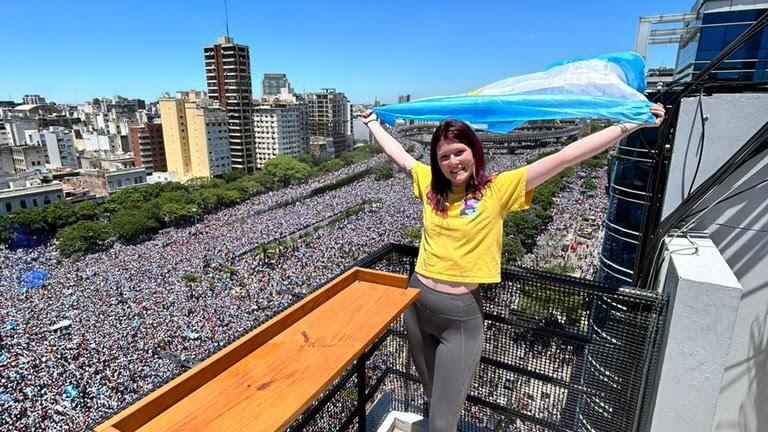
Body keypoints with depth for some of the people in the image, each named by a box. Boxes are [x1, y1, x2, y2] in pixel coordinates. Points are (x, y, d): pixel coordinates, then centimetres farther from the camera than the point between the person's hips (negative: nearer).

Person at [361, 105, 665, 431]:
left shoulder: (497, 188, -9)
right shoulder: (429, 183, 2)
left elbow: (565, 157, -11)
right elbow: (396, 153, 16)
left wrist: (628, 125, -10)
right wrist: (373, 122, 29)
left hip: (462, 314, -4)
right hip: (417, 300, 4)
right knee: (434, 396, 25)